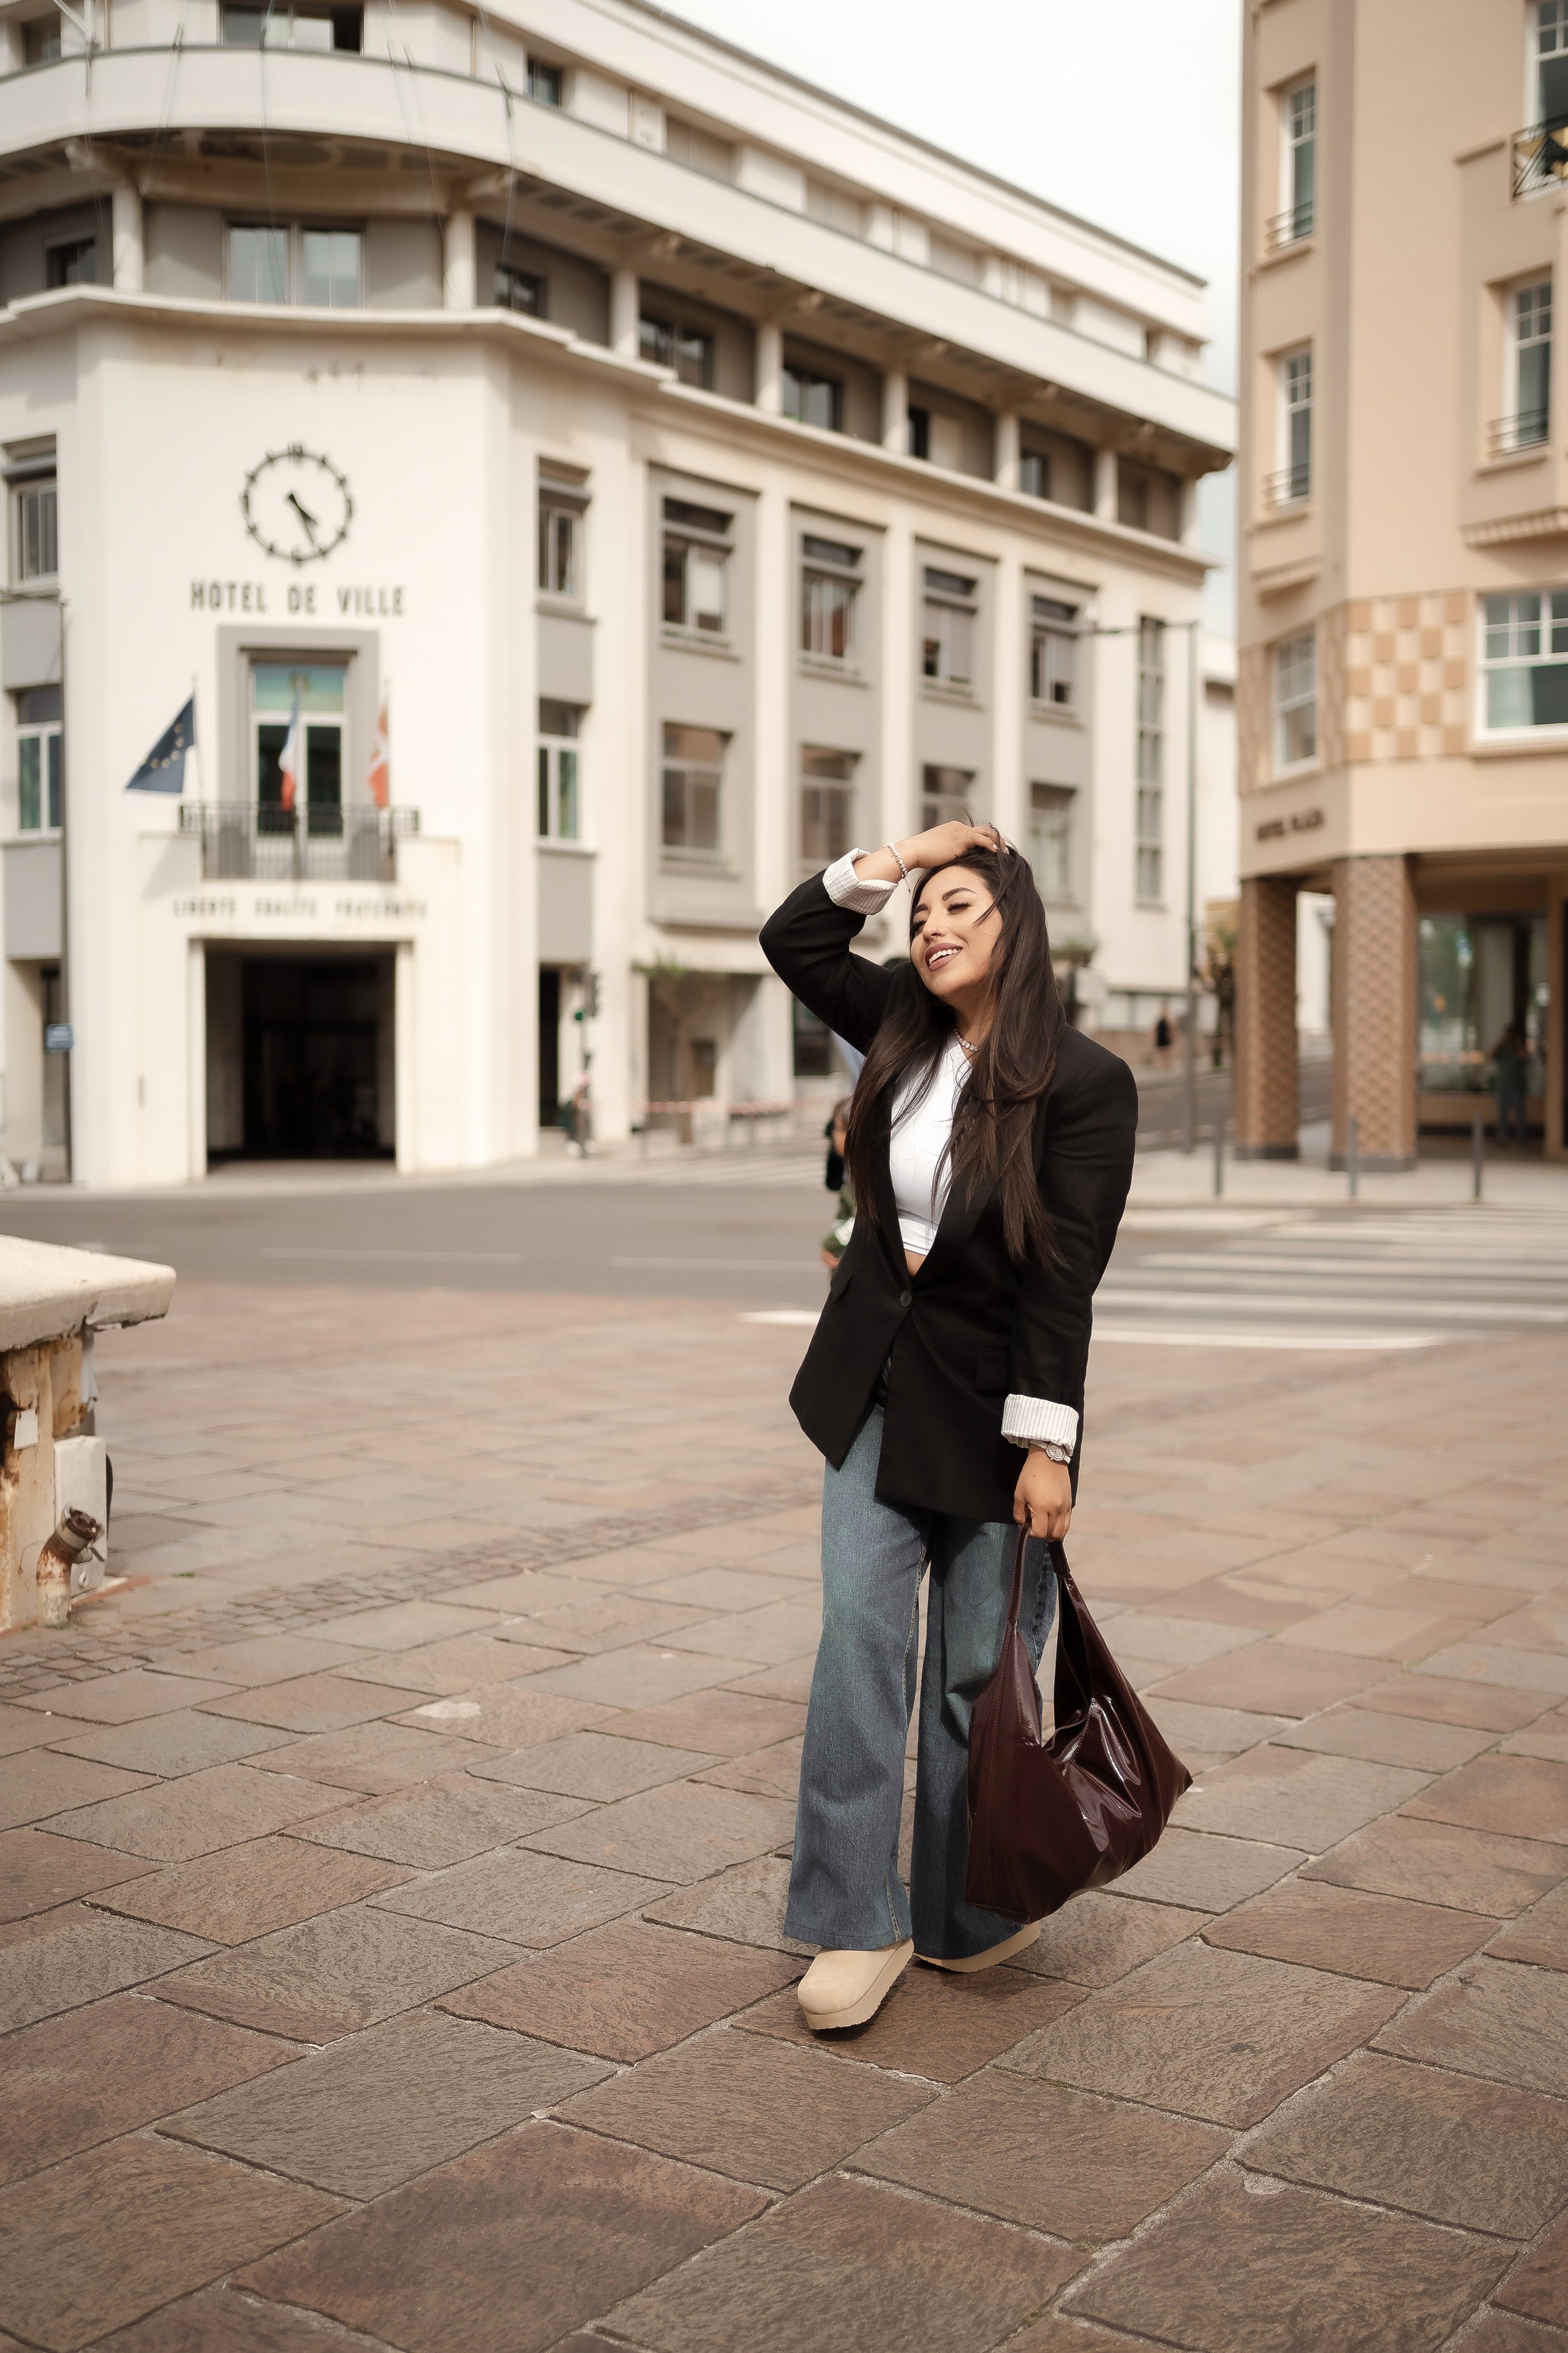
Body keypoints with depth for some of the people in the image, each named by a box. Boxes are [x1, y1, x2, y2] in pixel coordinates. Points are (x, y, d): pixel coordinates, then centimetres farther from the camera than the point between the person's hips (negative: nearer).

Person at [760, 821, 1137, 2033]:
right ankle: (859, 1926, 3)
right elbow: (793, 941, 14)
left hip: (990, 1407, -5)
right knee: (859, 1634, -2)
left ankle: (973, 1914, 24)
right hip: (878, 1386, 5)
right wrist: (886, 863, 1)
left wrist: (1048, 1445, -19)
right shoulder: (907, 1028, 3)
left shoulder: (1086, 1082, -14)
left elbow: (1065, 1278, -17)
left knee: (979, 1670, 6)